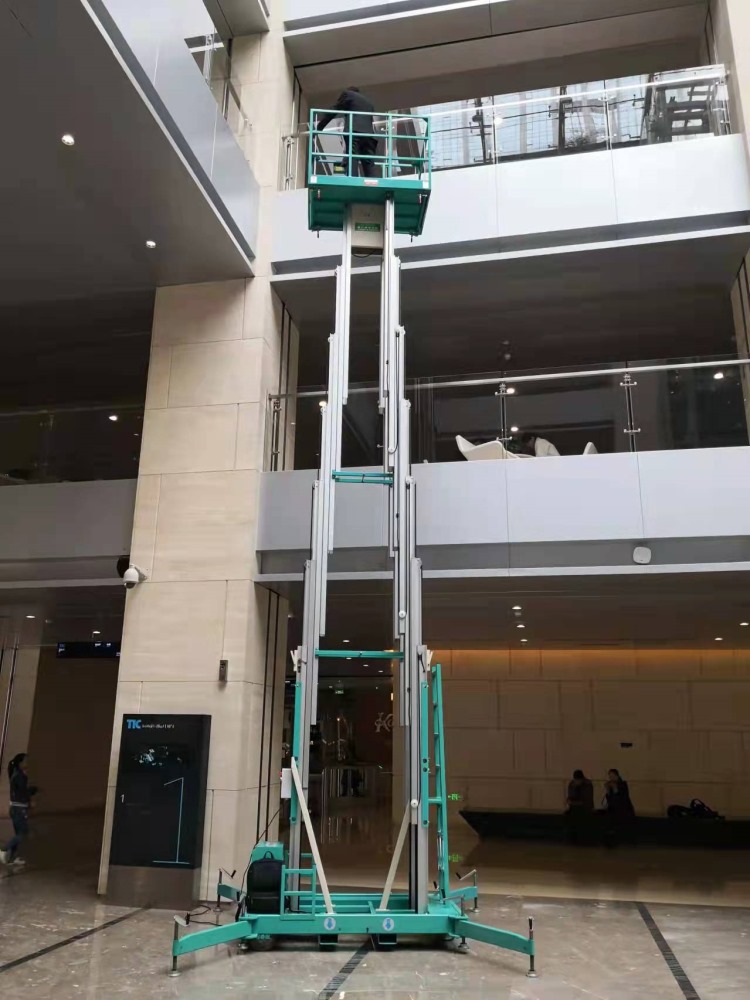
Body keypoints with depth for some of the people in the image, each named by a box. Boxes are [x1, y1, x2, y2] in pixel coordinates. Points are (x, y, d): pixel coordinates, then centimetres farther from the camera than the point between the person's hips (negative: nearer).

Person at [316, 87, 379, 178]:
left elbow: (333, 111, 16)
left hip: (354, 132, -5)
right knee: (370, 165, -5)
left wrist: (317, 128, 20)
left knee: (351, 162, -15)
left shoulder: (347, 94, 19)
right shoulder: (369, 102, 35)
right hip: (368, 134, 5)